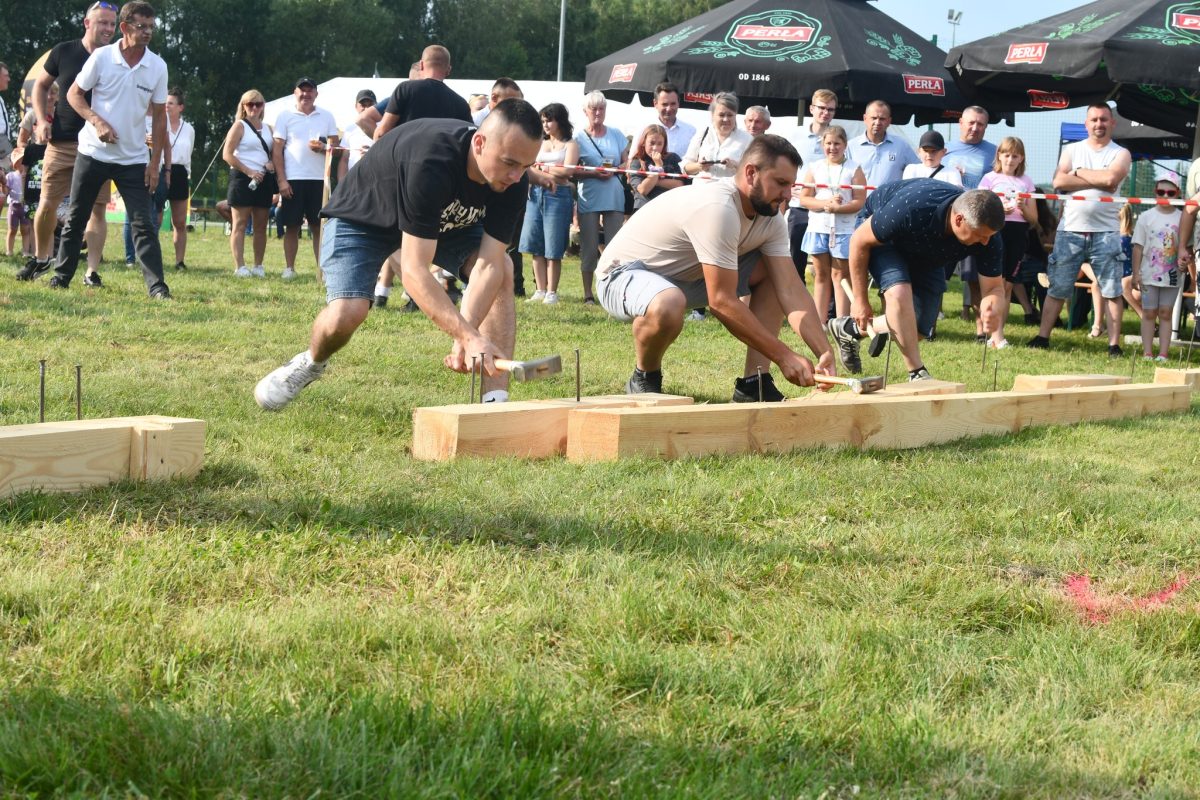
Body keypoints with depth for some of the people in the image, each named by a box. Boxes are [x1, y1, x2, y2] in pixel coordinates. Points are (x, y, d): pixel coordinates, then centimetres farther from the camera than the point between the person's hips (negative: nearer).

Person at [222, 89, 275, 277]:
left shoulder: (267, 128, 16)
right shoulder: (239, 126, -1)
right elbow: (227, 154, -9)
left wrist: (271, 163, 0)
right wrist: (249, 172, -15)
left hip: (263, 180, 6)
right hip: (242, 179, -6)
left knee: (261, 225, 6)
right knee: (240, 224, -6)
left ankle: (258, 266, 12)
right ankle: (239, 267, -10)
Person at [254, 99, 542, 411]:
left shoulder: (513, 180, -25)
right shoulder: (430, 162, -43)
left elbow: (488, 265, -28)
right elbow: (414, 272, -46)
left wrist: (465, 338, -43)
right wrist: (469, 336, -54)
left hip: (447, 220, 5)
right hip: (362, 218, -5)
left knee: (503, 272, -19)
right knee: (347, 312, -25)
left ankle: (495, 399, -18)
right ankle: (311, 362, 11)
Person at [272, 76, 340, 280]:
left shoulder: (326, 117, 11)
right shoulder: (285, 116, 5)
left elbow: (335, 146, 10)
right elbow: (277, 150, 1)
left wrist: (324, 148, -14)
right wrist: (281, 180, -7)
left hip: (320, 179, 1)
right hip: (293, 179, -1)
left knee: (319, 225, 1)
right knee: (292, 226, 2)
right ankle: (289, 269, 7)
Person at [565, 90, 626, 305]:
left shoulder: (616, 135, 12)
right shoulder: (578, 137, 4)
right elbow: (569, 169, -4)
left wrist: (614, 170, -5)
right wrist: (594, 172, -15)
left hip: (614, 198, 2)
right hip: (589, 200, -2)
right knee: (590, 248, 1)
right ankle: (588, 294, 9)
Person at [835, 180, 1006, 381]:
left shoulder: (988, 237, -31)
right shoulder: (909, 210, -43)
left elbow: (994, 287, -19)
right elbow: (859, 240, -28)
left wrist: (992, 310, -45)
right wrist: (860, 299, -22)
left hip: (927, 256, 5)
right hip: (880, 239, -5)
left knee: (919, 330, -2)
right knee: (900, 293, -33)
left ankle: (851, 328, 21)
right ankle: (917, 374, -24)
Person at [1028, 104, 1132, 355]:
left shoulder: (1120, 154, 5)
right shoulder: (1072, 150, 10)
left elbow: (1111, 177, -16)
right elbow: (1059, 181, -6)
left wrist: (1079, 173, -3)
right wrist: (1098, 182, -10)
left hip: (1106, 232, -1)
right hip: (1071, 230, 1)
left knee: (1112, 290, -2)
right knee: (1057, 287, 4)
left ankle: (1114, 344, 0)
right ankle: (1042, 336, 8)